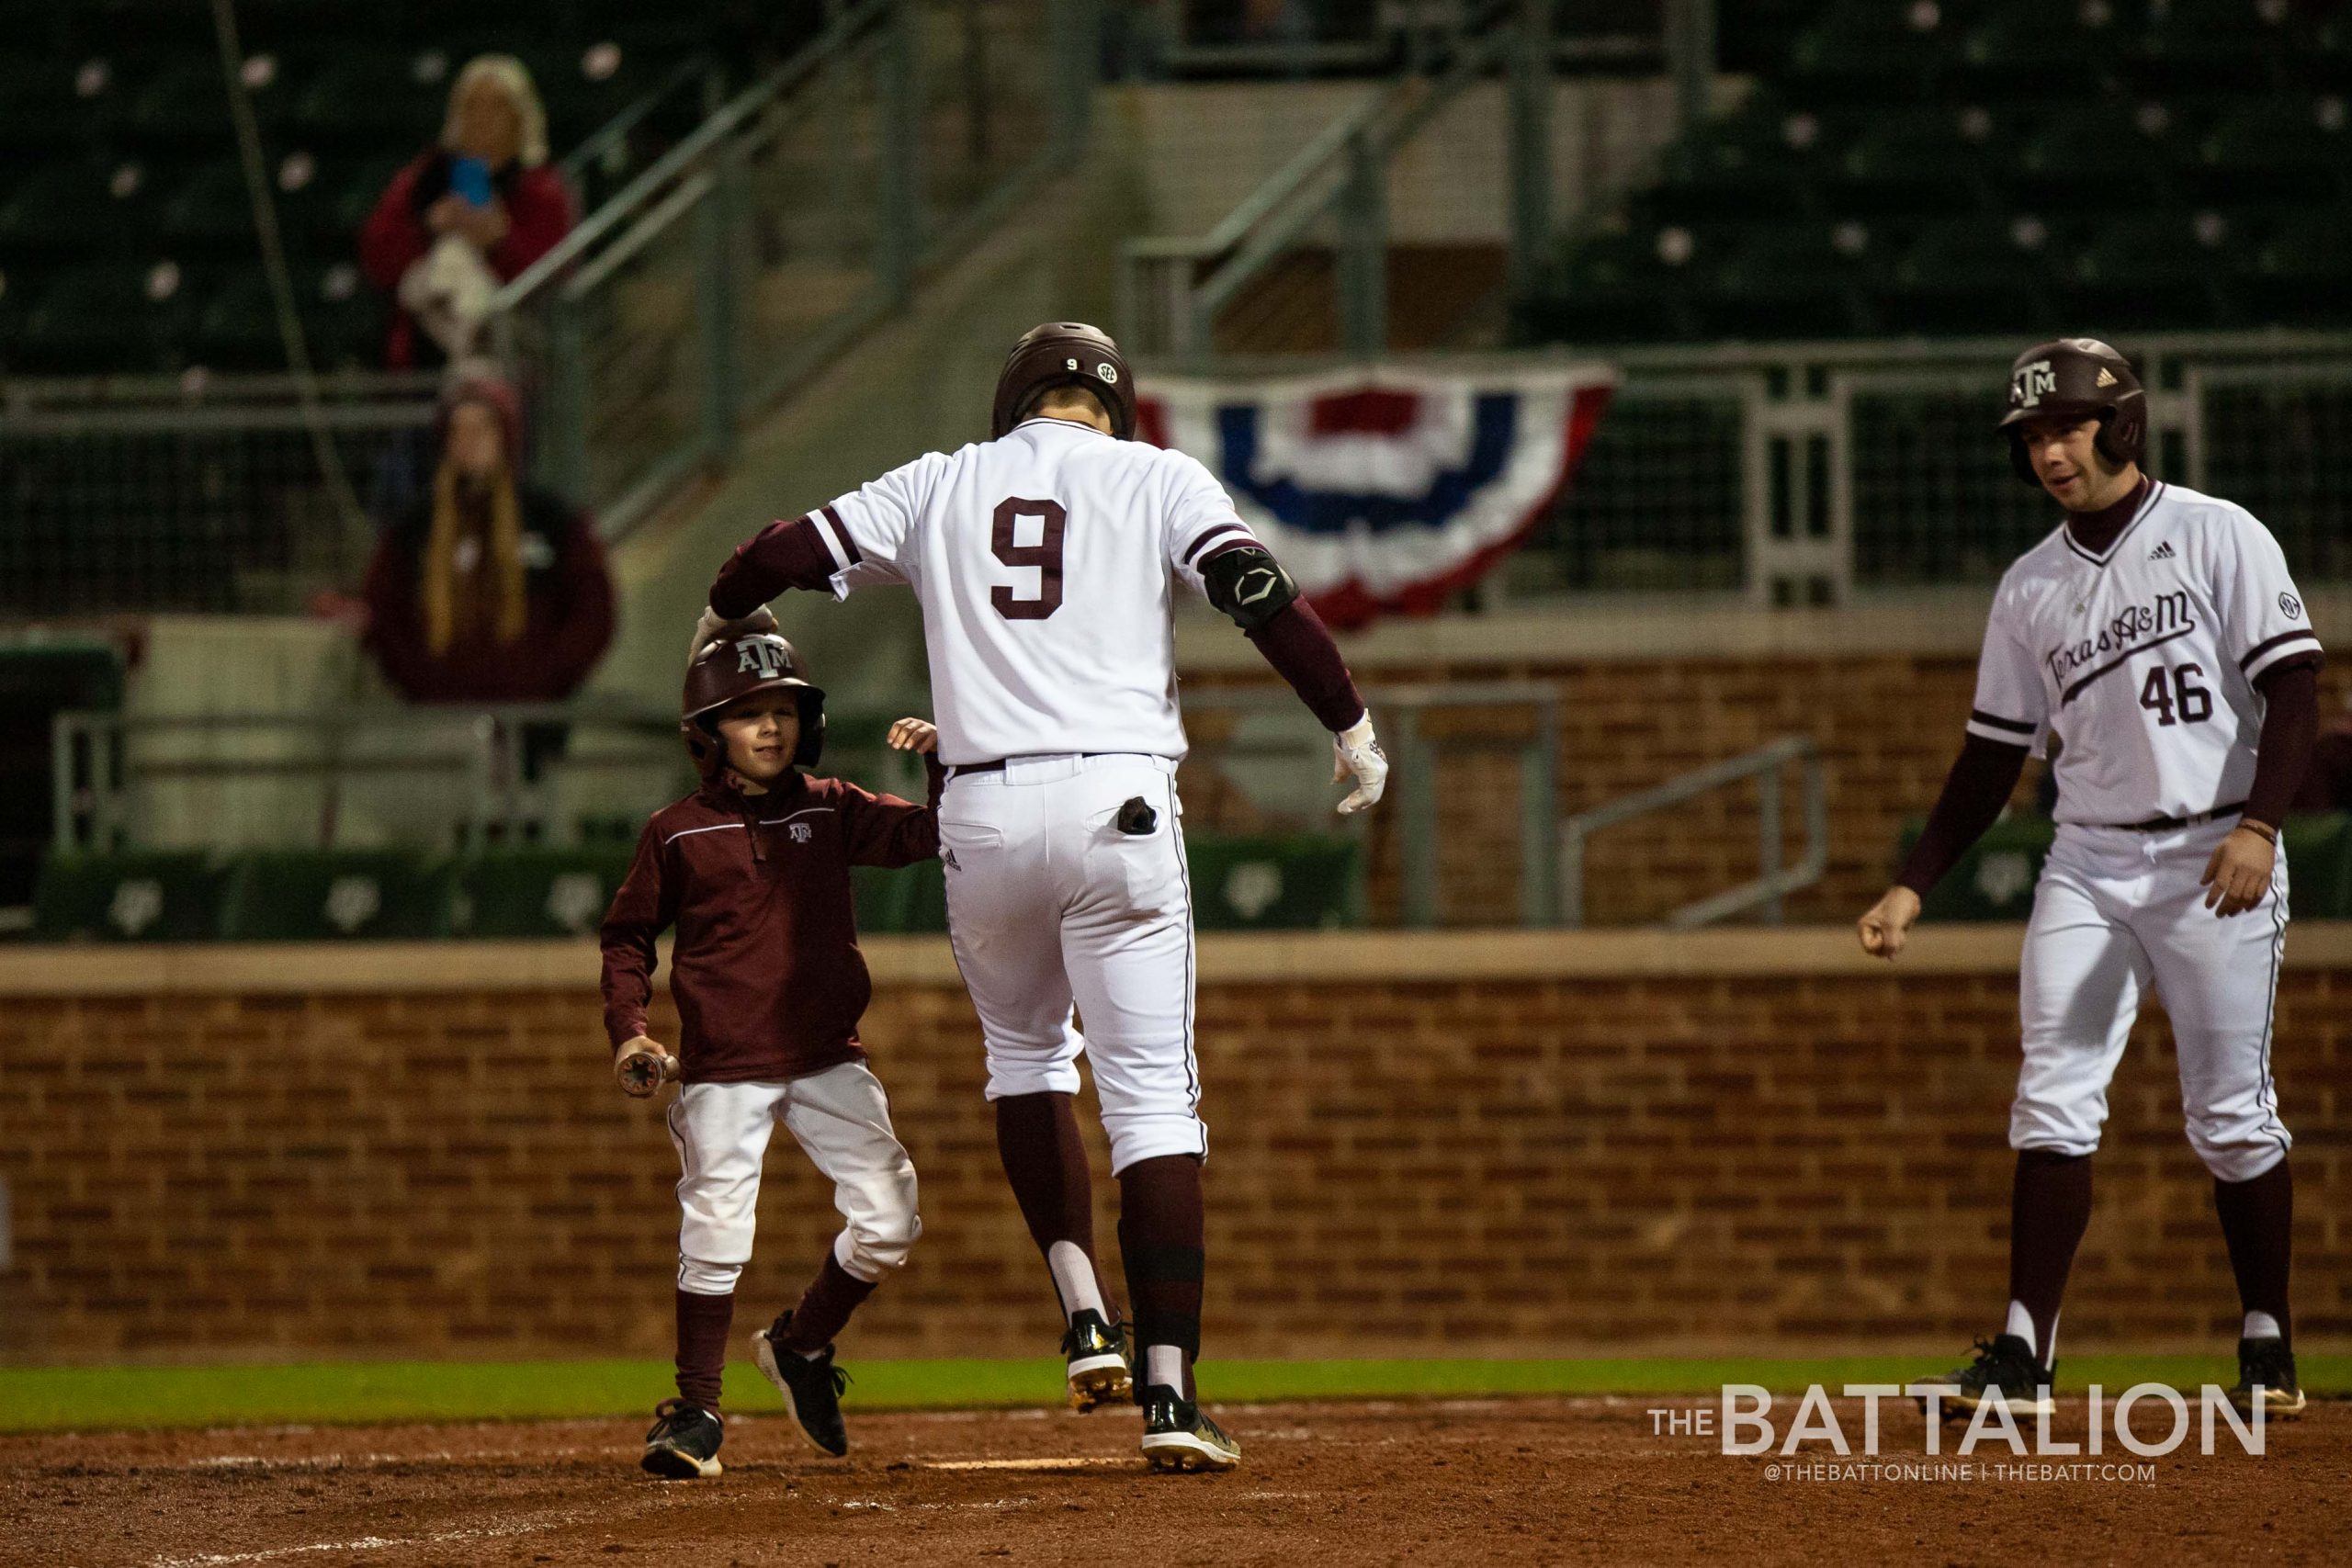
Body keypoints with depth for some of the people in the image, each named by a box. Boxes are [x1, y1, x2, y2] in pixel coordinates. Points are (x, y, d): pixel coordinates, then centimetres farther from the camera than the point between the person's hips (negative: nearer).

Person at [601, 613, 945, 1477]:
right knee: (715, 1236, -11)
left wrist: (941, 762, -18)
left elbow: (931, 835, 0)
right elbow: (627, 936, 9)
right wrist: (629, 1030, -3)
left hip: (829, 1062, 3)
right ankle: (696, 1411, 1)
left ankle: (802, 1346, 22)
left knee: (887, 1223, -3)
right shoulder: (677, 834, 0)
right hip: (722, 1071, -3)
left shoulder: (831, 812, 6)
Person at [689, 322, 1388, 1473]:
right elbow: (1259, 592, -8)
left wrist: (723, 615, 37)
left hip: (985, 815, 3)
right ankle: (1169, 1388, -13)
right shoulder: (1155, 478, 7)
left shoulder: (939, 487, 14)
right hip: (1119, 804, -2)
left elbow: (785, 553, 15)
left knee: (1024, 1046, 27)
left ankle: (1083, 1312, 11)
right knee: (1152, 1098, -3)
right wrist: (1351, 724, 1)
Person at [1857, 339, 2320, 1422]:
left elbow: (2293, 687, -10)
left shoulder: (2216, 538, -3)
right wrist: (1912, 888, 9)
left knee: (2233, 1116, -1)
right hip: (2088, 864, 4)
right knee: (2052, 1103, -6)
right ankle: (2024, 1356, -9)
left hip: (2214, 861, -4)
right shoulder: (2031, 588, 12)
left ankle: (2269, 1349, 12)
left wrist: (2258, 825, -23)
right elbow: (1993, 760, 16)